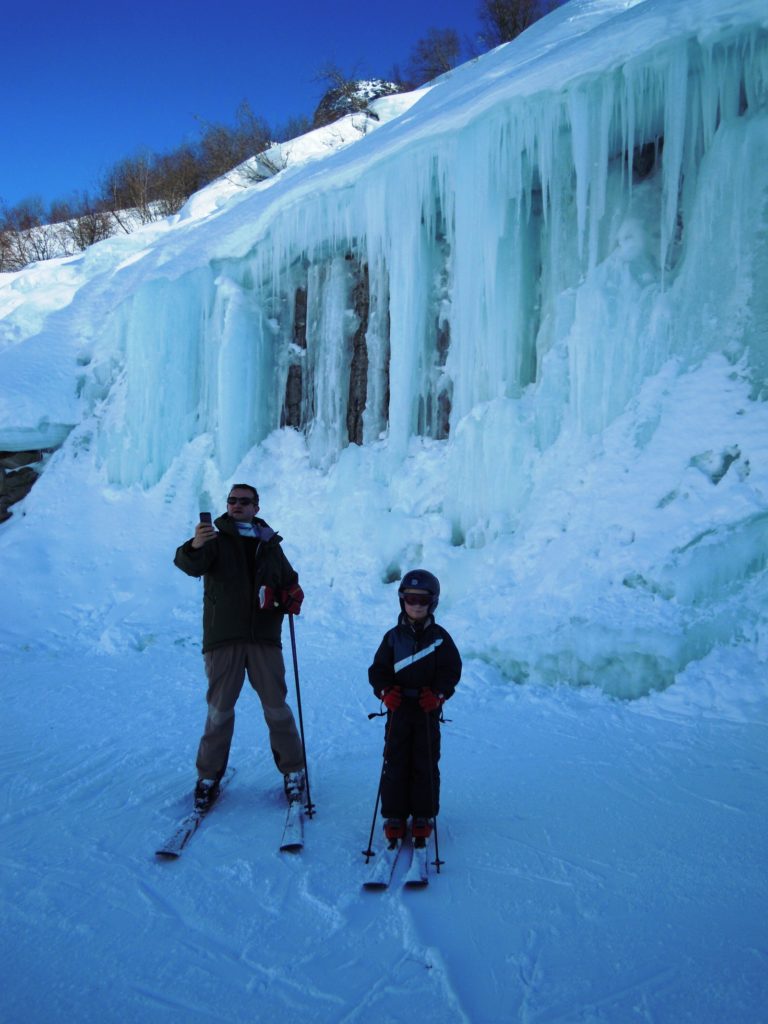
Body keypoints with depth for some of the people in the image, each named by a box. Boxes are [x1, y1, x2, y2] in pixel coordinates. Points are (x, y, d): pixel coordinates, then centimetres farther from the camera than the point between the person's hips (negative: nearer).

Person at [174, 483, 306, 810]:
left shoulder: (270, 545, 15)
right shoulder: (216, 540, 4)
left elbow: (290, 581, 21)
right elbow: (190, 565, -16)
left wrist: (293, 595, -3)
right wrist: (195, 546, -39)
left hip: (264, 638, 2)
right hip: (223, 639, -2)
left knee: (277, 707, 5)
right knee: (219, 709, 3)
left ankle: (293, 770, 17)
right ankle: (209, 776, 16)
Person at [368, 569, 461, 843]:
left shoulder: (439, 636, 1)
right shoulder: (394, 636, 3)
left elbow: (451, 669, -3)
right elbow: (378, 669, 2)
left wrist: (438, 694, -18)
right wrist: (385, 691, -16)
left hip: (428, 708, -1)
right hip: (398, 707, 1)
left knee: (426, 764, 5)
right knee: (395, 762, 4)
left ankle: (424, 815, 17)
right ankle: (394, 815, 14)